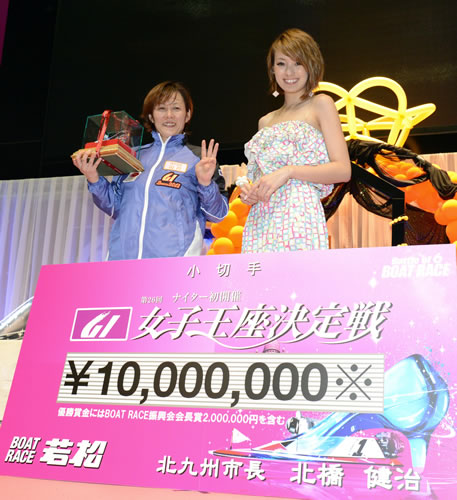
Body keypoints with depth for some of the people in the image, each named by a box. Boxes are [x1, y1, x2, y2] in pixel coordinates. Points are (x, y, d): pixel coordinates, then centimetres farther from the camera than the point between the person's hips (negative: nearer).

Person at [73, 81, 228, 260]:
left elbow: (218, 214, 1)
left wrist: (205, 183, -16)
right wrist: (94, 180, 5)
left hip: (174, 258, -3)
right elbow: (116, 207, 20)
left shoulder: (198, 157, 7)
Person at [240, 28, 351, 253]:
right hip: (260, 221, 5)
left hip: (299, 215, -5)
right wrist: (249, 192, 4)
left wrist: (288, 171, -14)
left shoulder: (320, 105, 5)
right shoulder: (266, 122, 20)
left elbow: (343, 170, -5)